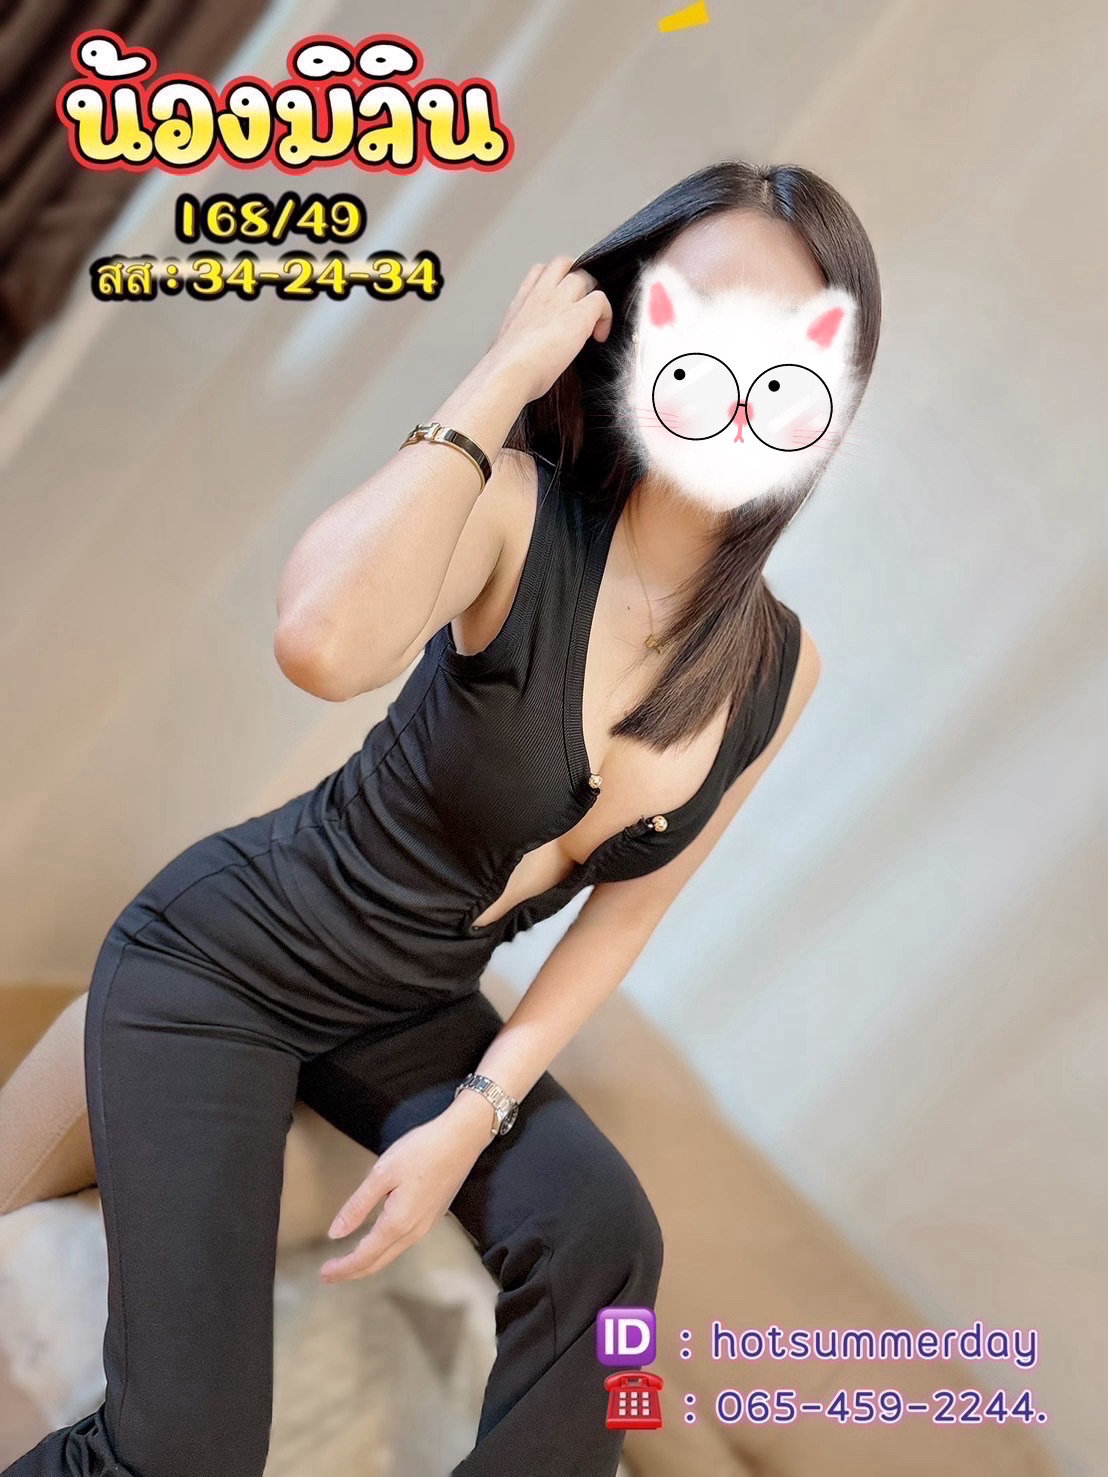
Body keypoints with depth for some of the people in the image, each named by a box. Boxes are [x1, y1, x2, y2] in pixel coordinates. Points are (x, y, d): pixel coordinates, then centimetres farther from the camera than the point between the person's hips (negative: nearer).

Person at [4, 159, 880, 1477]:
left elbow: (627, 903, 0)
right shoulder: (519, 509, -24)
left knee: (600, 1230, -19)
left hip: (412, 1011, 5)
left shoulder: (778, 670, -8)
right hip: (222, 965, -4)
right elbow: (322, 645, -45)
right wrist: (498, 378, -35)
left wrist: (475, 1114, -8)